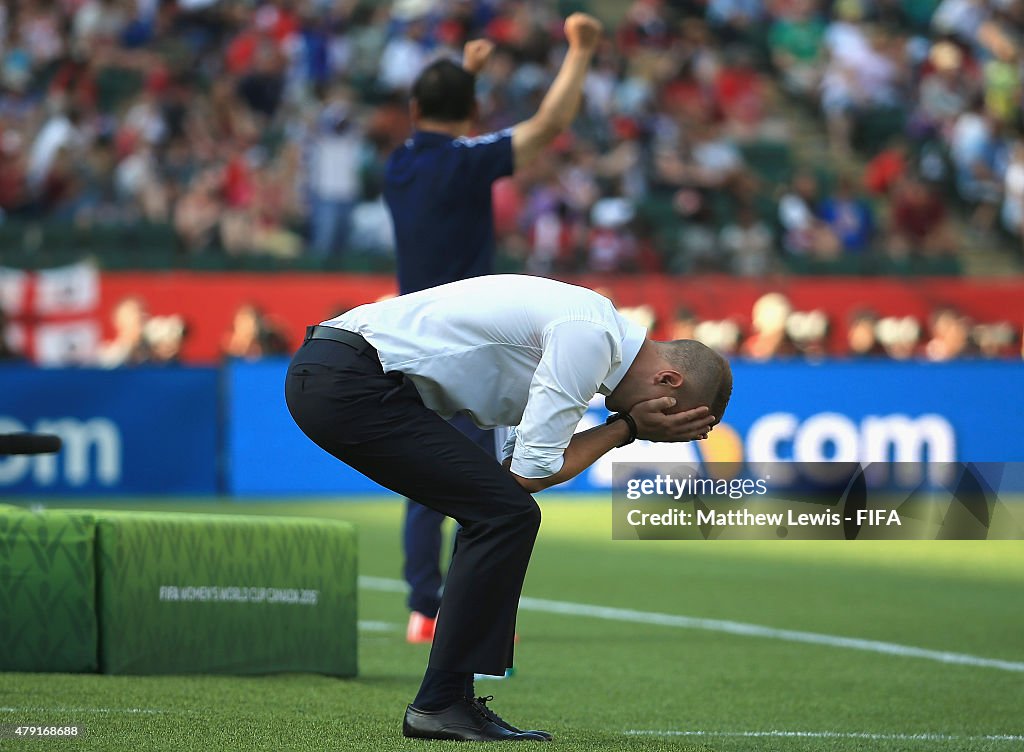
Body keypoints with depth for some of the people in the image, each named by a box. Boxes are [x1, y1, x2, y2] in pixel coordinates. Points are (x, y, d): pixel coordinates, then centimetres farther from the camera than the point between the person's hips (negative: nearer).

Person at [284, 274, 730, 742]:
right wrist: (628, 428, 0)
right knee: (505, 514, -11)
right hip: (349, 383, -10)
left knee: (497, 515, 14)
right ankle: (442, 704, -8)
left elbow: (517, 463, 22)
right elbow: (532, 471, -11)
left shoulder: (590, 328, 18)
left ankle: (448, 699, 12)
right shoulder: (591, 336, -13)